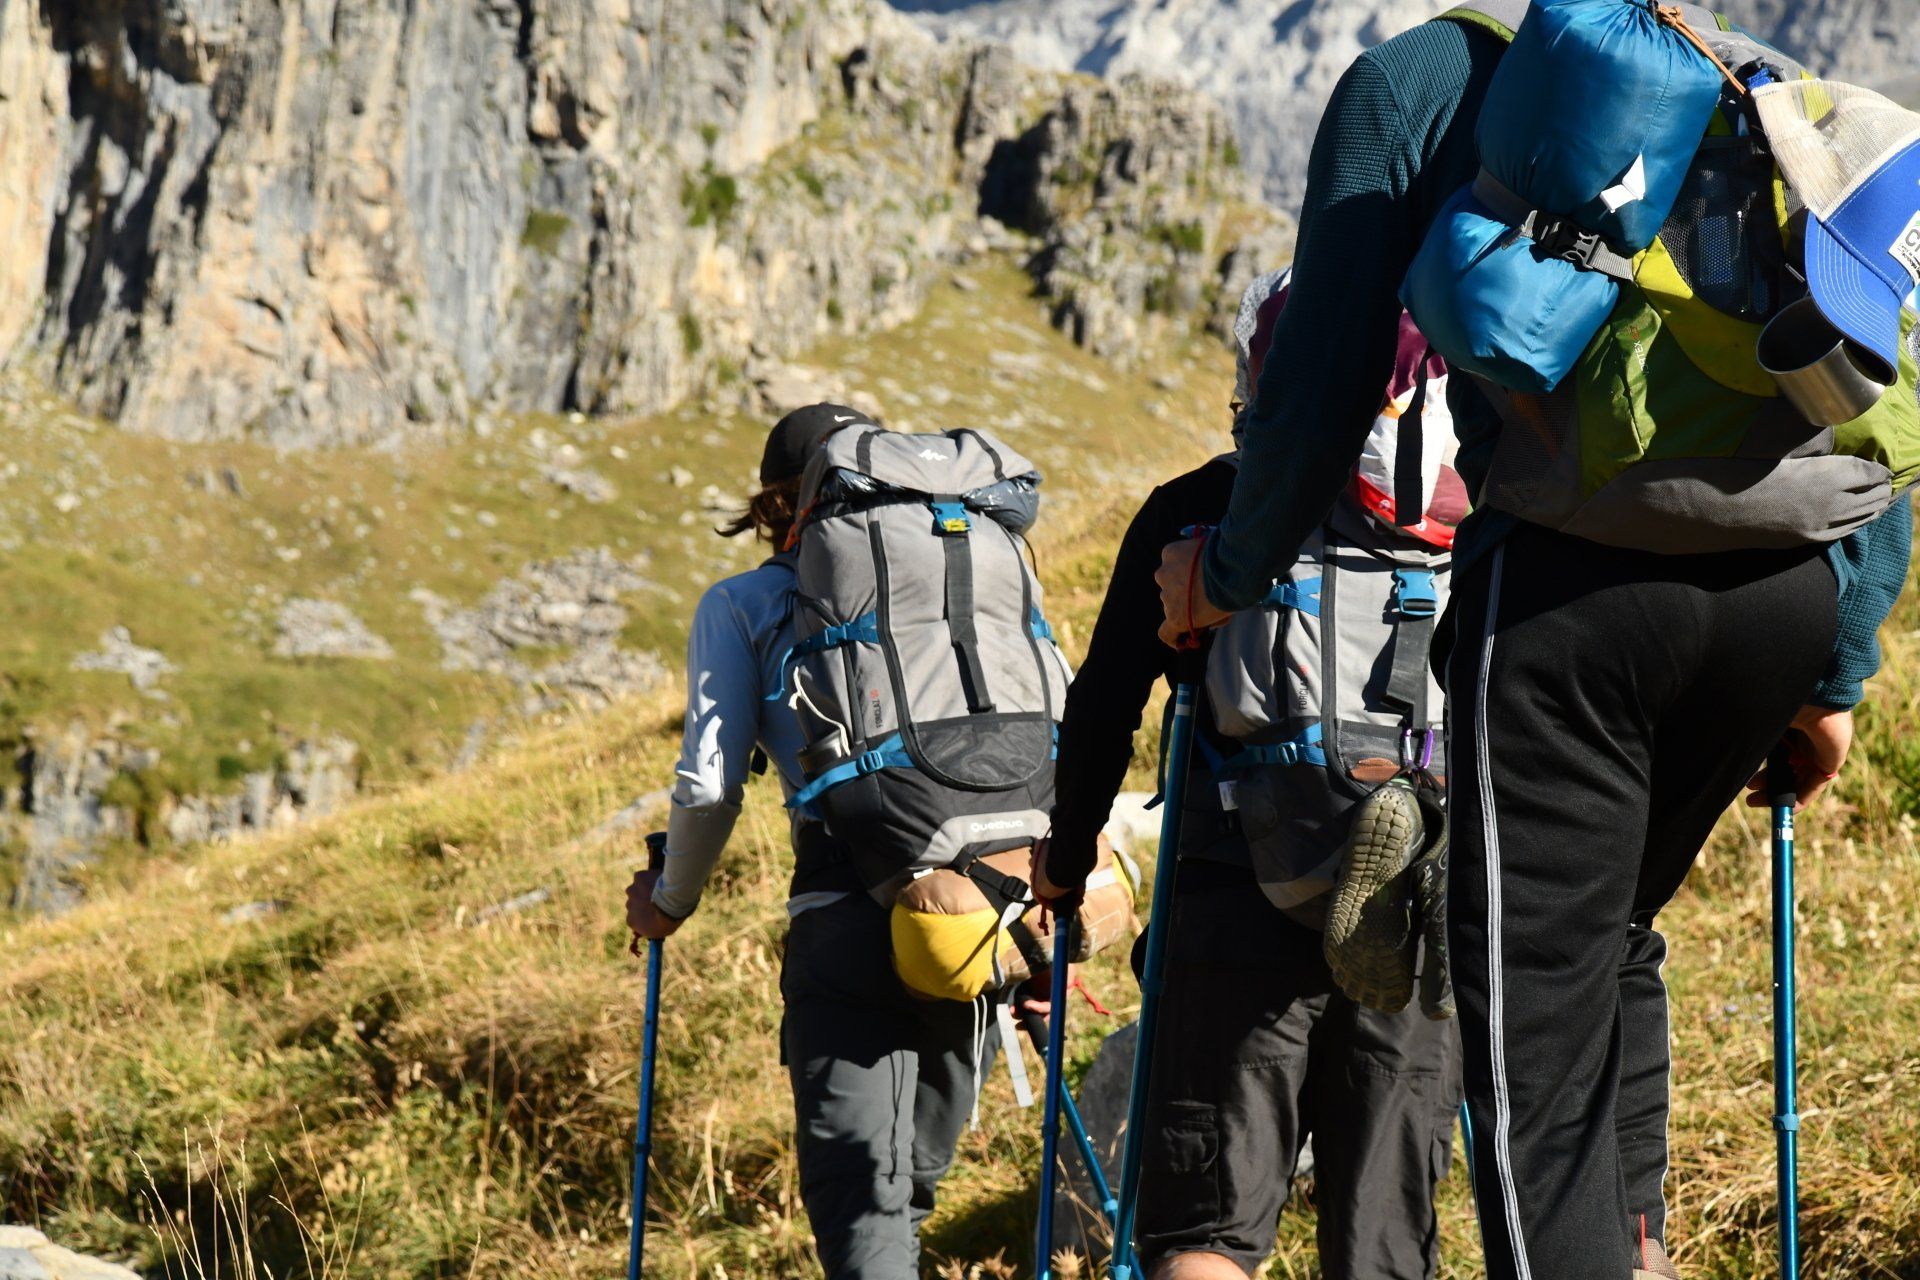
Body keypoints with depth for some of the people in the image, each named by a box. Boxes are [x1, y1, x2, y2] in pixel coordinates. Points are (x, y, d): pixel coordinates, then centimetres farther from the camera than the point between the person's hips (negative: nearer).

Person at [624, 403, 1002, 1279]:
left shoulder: (741, 606, 14)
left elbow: (710, 786, 6)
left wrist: (670, 900, 23)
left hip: (844, 915, -3)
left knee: (859, 1192, -9)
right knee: (913, 1179, 17)